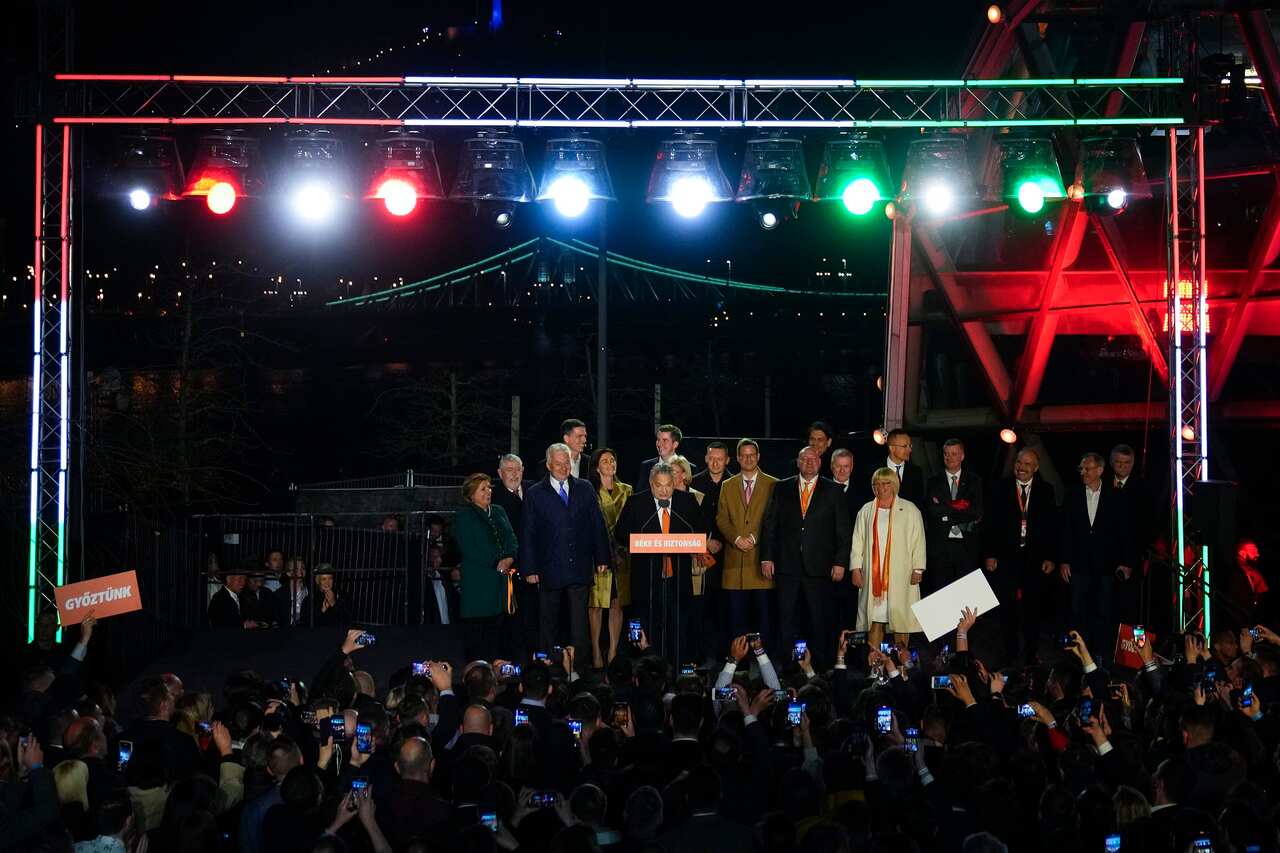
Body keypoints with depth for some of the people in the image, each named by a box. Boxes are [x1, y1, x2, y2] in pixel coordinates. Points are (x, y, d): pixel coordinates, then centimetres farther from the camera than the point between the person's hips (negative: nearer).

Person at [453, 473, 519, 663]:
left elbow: (512, 540, 13)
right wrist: (496, 564, -14)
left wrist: (509, 559, -8)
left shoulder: (499, 512, 18)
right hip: (478, 582, -6)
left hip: (501, 581, 6)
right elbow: (468, 550, -11)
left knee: (498, 629, 4)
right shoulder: (463, 516, -2)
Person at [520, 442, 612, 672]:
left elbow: (598, 525, 10)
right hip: (549, 571, -1)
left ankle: (580, 665, 1)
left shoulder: (584, 489, 9)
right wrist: (530, 569, -3)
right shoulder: (535, 494, 3)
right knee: (548, 623, 5)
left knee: (580, 621, -1)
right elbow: (527, 534, 2)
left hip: (580, 569, 1)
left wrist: (602, 558, 5)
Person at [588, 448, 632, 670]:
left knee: (617, 604, 4)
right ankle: (596, 652, 2)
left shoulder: (626, 491, 11)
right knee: (596, 603, -3)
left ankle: (614, 651, 10)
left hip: (621, 554, 4)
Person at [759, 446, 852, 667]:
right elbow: (769, 524, 9)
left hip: (819, 566, -1)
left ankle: (820, 664, 6)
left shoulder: (833, 491, 7)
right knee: (786, 616, 1)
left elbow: (842, 530, 4)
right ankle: (785, 664, 4)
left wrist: (840, 562, -3)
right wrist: (766, 557, 0)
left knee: (819, 618, 1)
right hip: (787, 565, 1)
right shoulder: (781, 489, 10)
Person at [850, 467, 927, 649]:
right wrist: (856, 568, 2)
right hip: (873, 573, 2)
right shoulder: (866, 511, 13)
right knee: (875, 620, -1)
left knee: (900, 619, -4)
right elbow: (857, 541, 12)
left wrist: (918, 569, -5)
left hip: (900, 575, -2)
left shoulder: (909, 510, 5)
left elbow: (918, 541, 2)